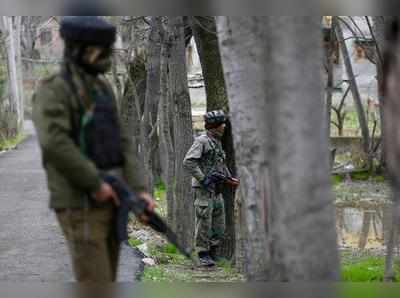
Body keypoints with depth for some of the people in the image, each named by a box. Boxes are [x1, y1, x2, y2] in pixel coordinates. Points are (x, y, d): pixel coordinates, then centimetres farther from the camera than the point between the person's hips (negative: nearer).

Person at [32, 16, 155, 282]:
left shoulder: (102, 89, 15)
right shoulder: (52, 92, -13)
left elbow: (122, 145, 11)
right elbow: (54, 144, -29)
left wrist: (141, 190, -4)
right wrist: (95, 183, -23)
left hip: (109, 202, 8)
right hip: (79, 206, -8)